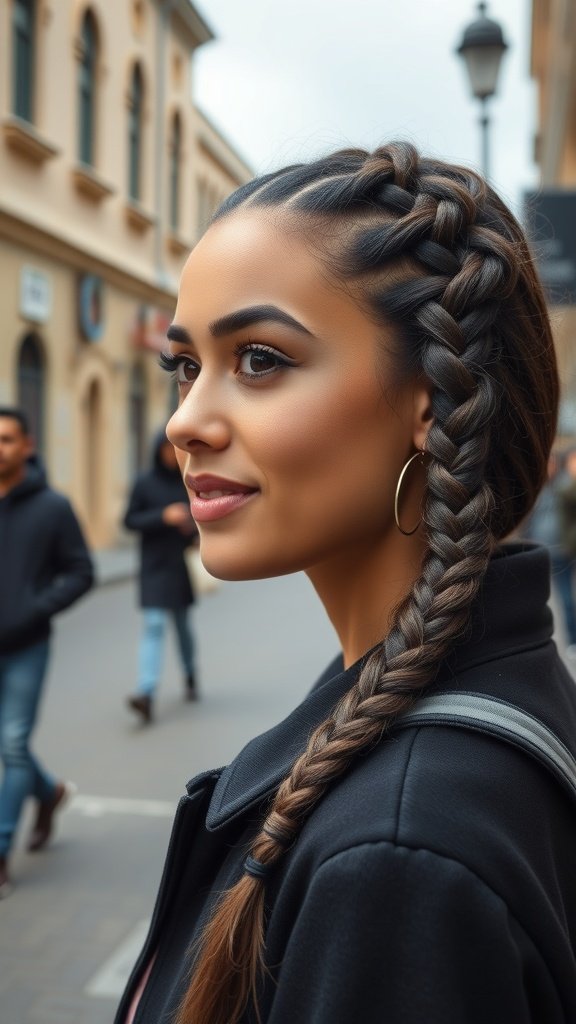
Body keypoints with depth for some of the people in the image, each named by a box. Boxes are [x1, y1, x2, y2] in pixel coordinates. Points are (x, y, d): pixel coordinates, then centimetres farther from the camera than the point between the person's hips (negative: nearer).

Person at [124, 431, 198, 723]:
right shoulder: (144, 483, -2)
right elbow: (130, 520, -4)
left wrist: (193, 526, -11)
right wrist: (163, 516, -18)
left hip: (182, 565, 2)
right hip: (154, 566, -2)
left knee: (182, 623, 13)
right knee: (153, 626, -11)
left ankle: (190, 675, 38)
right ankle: (146, 693, -18)